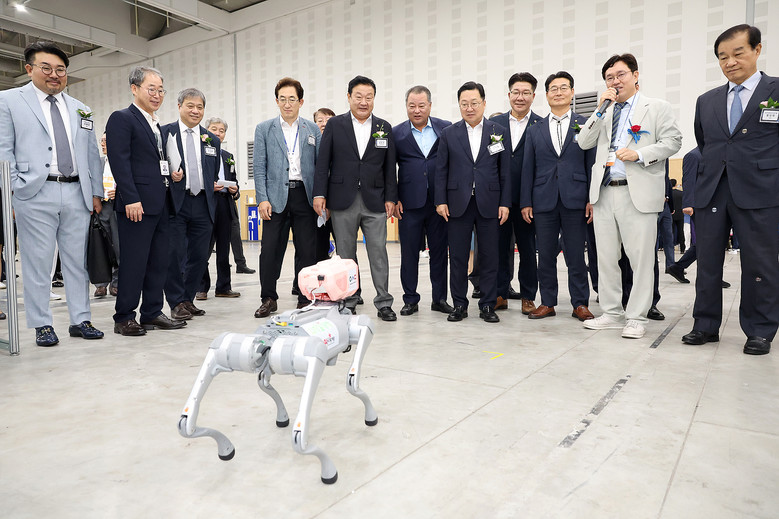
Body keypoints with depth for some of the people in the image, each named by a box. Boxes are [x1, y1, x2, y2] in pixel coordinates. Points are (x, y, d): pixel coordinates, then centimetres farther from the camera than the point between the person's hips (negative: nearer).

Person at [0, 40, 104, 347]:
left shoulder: (81, 110, 18)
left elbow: (92, 154, 17)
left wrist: (96, 192, 10)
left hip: (77, 194, 4)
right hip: (34, 195, -3)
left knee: (78, 261, 7)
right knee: (37, 264, 1)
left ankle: (80, 320, 15)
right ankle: (42, 325, 12)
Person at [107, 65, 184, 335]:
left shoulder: (158, 125, 21)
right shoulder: (122, 119, -4)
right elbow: (119, 161, -13)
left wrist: (172, 173, 8)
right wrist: (131, 199, -20)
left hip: (160, 203, 8)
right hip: (136, 203, -8)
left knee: (159, 260, 9)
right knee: (133, 261, -4)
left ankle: (152, 313, 18)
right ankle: (124, 318, 7)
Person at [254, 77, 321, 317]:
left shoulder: (313, 129, 11)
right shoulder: (264, 129, 8)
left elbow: (320, 165, 10)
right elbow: (259, 167, 3)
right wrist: (262, 199, -7)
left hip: (304, 196, 1)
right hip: (276, 196, -1)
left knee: (308, 251, 3)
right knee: (270, 250, -1)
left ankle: (306, 299, 14)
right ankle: (268, 299, 12)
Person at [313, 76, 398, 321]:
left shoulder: (384, 128, 9)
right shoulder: (335, 124, 5)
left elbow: (389, 166, 8)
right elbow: (323, 162, 1)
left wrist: (390, 198, 2)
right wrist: (319, 194, -6)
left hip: (375, 201, 1)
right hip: (343, 200, 0)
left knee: (378, 252, 1)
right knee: (345, 253, 6)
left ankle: (383, 303, 9)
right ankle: (348, 302, 17)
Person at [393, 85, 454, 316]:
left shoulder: (446, 128, 5)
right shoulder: (396, 133, 5)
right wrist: (393, 199, -2)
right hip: (409, 202, 0)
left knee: (439, 251, 7)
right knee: (409, 252, 5)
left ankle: (440, 298, 20)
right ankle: (410, 300, 17)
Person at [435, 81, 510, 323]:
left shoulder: (499, 132, 7)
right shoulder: (449, 133, 7)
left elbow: (505, 171, 5)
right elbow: (441, 170, 6)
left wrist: (505, 203, -1)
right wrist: (441, 201, -2)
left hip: (489, 203, 0)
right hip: (458, 203, 0)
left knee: (489, 257, 4)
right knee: (458, 257, 4)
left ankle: (487, 305, 14)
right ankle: (459, 305, 15)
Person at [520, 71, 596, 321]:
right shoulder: (534, 130, 12)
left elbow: (592, 163, 3)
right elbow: (528, 168, 9)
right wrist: (526, 202, 3)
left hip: (575, 200, -2)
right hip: (544, 201, 2)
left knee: (576, 255, 3)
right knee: (545, 255, 6)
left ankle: (580, 303, 15)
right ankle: (547, 302, 17)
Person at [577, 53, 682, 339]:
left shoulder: (658, 108, 7)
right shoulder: (604, 113, 20)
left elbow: (672, 141, 0)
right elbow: (584, 142, 9)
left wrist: (639, 154, -14)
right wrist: (601, 109, 1)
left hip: (638, 194, -4)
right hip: (604, 193, 5)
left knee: (641, 258, -4)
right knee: (606, 257, 7)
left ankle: (636, 318, 6)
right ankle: (612, 313, 17)